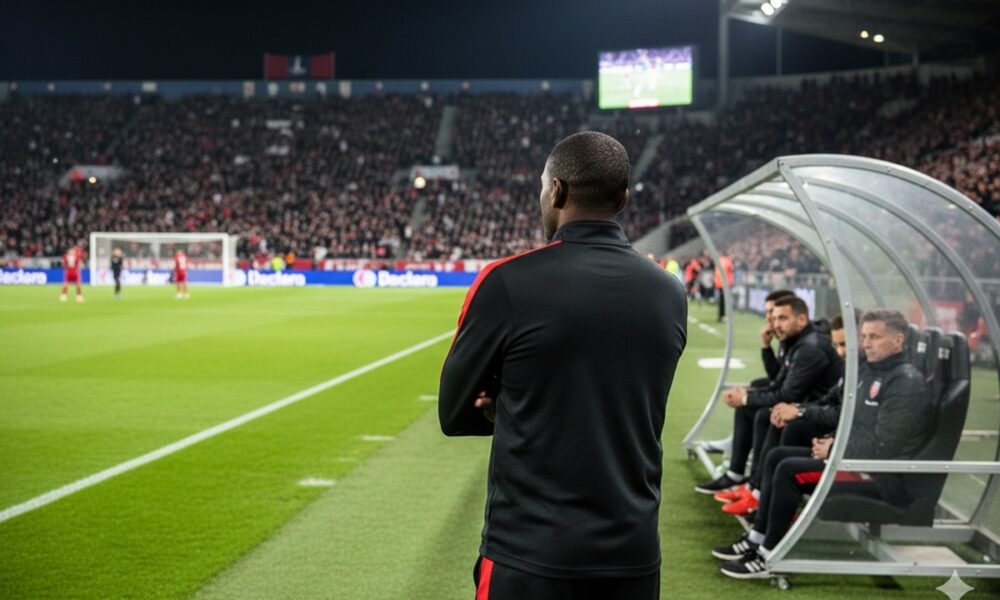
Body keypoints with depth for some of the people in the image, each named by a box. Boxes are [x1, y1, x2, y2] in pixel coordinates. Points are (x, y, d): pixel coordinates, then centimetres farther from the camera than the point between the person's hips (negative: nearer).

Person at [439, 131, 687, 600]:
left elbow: (454, 414, -3)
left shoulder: (508, 283, -12)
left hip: (530, 556, -4)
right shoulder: (671, 295, 2)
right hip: (635, 555, 4)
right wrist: (525, 409, 2)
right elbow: (627, 408, 10)